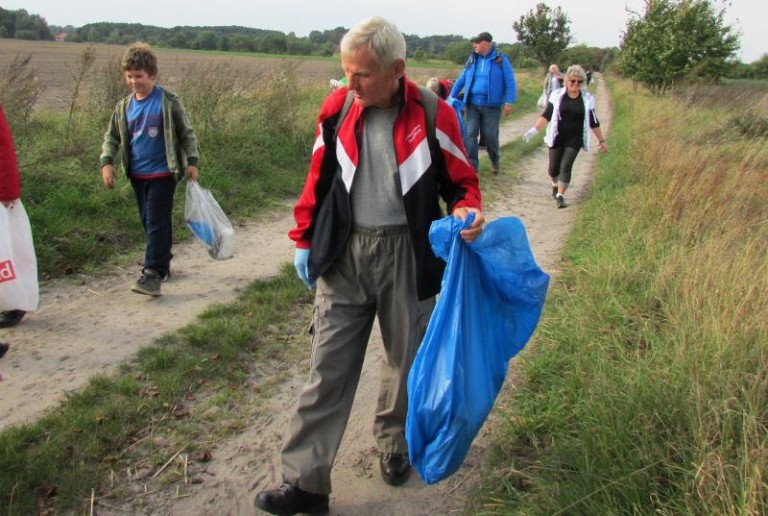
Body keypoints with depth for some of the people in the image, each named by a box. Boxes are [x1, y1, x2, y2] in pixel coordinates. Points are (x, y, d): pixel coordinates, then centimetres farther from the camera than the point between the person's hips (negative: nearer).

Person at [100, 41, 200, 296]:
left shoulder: (168, 102, -8)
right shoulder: (124, 106, 5)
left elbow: (187, 133, -3)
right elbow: (112, 136, 12)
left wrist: (191, 161, -9)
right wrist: (107, 162, -2)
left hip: (162, 173, -6)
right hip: (137, 175, 6)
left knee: (157, 223, -9)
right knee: (148, 222, 13)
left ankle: (153, 273, -10)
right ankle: (162, 265, 28)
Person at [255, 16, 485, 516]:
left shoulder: (433, 115, -9)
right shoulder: (337, 109, -2)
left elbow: (461, 181, 0)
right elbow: (319, 179, 9)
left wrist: (467, 211, -21)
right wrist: (305, 239, 10)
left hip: (407, 255, -1)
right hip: (344, 253, 1)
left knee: (407, 359, 16)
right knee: (329, 366, 1)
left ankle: (395, 446, 42)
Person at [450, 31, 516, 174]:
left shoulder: (501, 59, -3)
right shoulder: (472, 59, 8)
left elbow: (510, 82, -5)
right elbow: (461, 80, 14)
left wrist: (509, 102, -12)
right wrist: (451, 97, 12)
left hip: (492, 105, -3)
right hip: (473, 104, 3)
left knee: (490, 135, 4)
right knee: (470, 134, -2)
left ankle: (495, 161, 28)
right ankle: (472, 165, 5)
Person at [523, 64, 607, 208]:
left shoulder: (587, 99, 2)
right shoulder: (557, 95, -2)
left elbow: (594, 122, 9)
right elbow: (546, 115, -3)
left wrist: (601, 141, 12)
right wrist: (534, 130, -15)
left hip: (574, 139, 0)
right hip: (556, 137, 0)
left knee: (566, 166, -9)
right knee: (554, 167, 8)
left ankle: (560, 195, -3)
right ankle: (555, 186, 38)